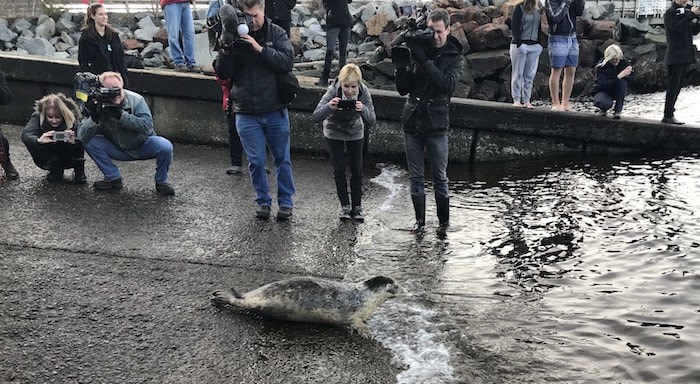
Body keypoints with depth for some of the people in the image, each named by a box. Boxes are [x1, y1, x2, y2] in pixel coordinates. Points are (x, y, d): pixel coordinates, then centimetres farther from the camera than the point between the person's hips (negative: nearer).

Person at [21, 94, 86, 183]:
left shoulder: (72, 118, -25)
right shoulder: (38, 116, -22)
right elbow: (25, 135, -38)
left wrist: (74, 142, -58)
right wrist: (38, 140, -61)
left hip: (68, 158, -2)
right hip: (49, 159, 2)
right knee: (31, 141, -25)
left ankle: (79, 171, -5)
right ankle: (56, 170, -3)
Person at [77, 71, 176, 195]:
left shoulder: (136, 100, -19)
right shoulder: (98, 106, -15)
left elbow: (147, 126, -30)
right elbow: (82, 136, -22)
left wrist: (121, 115, -37)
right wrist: (94, 118, -40)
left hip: (143, 145, -2)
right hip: (118, 150, 2)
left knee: (165, 147, -30)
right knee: (89, 142, -18)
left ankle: (161, 182, -2)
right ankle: (113, 179, -2)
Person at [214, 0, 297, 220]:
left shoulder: (277, 34, -1)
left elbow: (287, 62, -15)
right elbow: (222, 73, -3)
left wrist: (260, 48, -22)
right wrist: (226, 50, -19)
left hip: (276, 111, 0)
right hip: (246, 113, 0)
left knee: (282, 159, 9)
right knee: (256, 161, 5)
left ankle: (286, 202, 23)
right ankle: (263, 201, 23)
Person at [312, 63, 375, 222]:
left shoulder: (363, 91, -27)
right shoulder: (333, 91, -31)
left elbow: (372, 120, -27)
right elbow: (315, 117, -35)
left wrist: (363, 110, -48)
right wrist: (328, 106, -54)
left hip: (355, 132, 1)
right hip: (334, 132, -1)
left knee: (357, 170, 2)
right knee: (339, 170, -1)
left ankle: (357, 206, 16)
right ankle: (345, 206, 13)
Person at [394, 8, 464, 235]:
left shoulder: (455, 58, -1)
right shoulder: (418, 51, 4)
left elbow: (447, 84, -21)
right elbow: (402, 89, 2)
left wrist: (423, 60, -25)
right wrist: (401, 66, -15)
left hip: (436, 125, -3)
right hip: (412, 122, 3)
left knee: (440, 178, 3)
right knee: (415, 176, 8)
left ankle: (444, 221, 17)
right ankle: (420, 220, 19)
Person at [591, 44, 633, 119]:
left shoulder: (623, 63, -11)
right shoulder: (600, 67, -21)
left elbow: (630, 79, -10)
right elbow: (605, 85, -33)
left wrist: (628, 73, -34)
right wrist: (619, 76, -42)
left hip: (618, 91, 4)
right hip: (603, 91, -4)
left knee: (623, 81, -29)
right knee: (605, 103, -37)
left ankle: (618, 110, -19)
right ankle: (603, 109, 5)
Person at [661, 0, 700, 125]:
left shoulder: (686, 12, 17)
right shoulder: (670, 13, -8)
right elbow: (677, 28, -23)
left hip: (685, 56, 8)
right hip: (675, 56, -8)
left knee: (678, 86, 9)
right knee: (673, 86, -8)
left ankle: (669, 113, 14)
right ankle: (668, 116, -6)